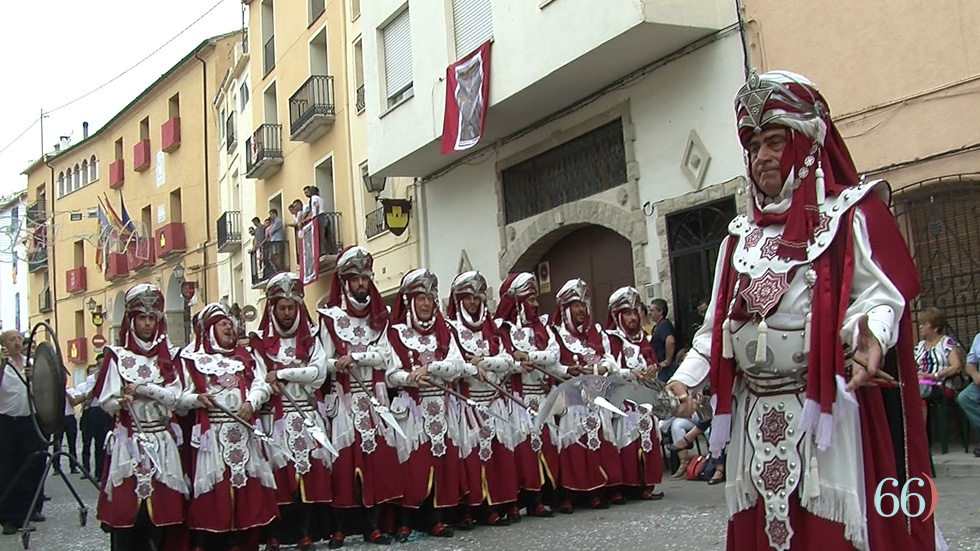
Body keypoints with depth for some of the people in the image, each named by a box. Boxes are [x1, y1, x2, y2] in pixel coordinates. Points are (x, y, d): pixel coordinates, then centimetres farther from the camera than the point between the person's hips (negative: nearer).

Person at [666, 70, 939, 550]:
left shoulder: (852, 216, 2)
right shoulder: (741, 235, 19)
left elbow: (881, 295, -10)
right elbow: (717, 322, 17)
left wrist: (869, 337, -30)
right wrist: (686, 377, 5)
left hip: (829, 410, -5)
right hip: (755, 416, 5)